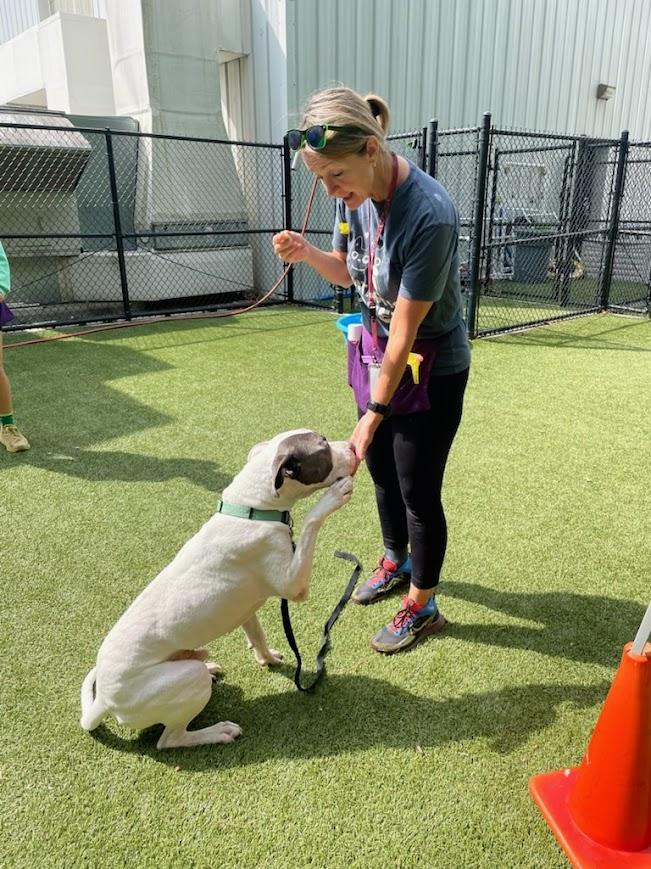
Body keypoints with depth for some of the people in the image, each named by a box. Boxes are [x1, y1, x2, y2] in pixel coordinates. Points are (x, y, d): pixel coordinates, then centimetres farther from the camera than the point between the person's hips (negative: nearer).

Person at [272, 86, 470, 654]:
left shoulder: (429, 214, -31)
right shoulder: (355, 193, -8)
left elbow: (405, 331, -28)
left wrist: (374, 413, -22)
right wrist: (307, 254, -13)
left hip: (430, 368, -7)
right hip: (375, 351, 7)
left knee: (418, 490, 5)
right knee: (381, 470, 20)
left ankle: (422, 607, 27)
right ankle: (396, 562, 46)